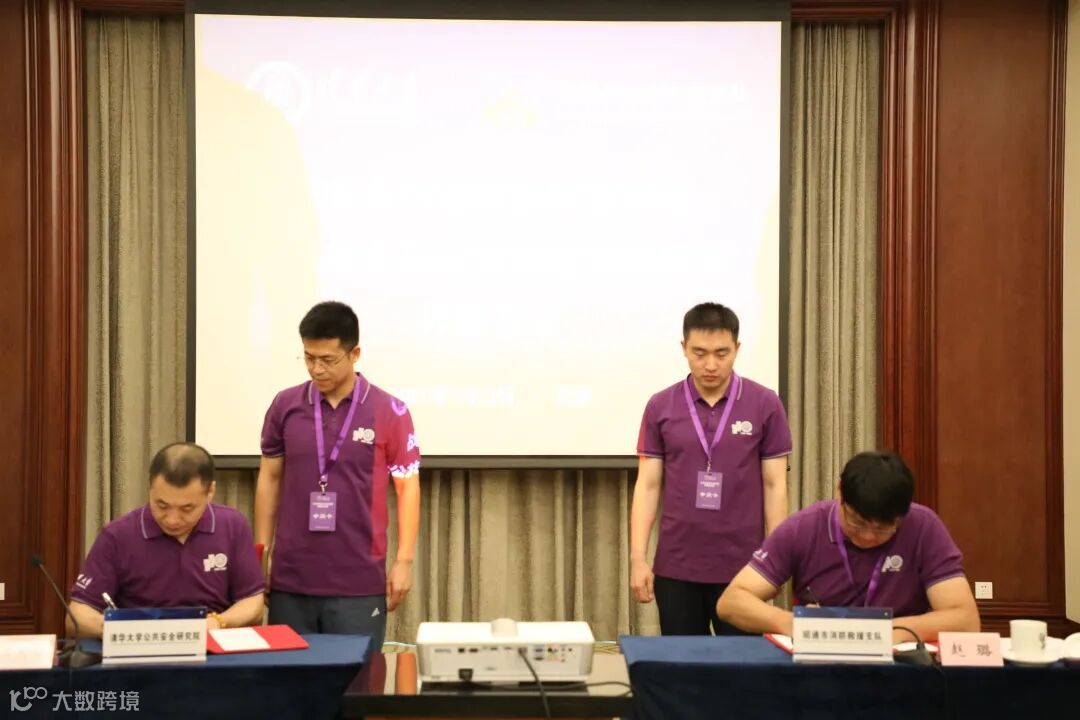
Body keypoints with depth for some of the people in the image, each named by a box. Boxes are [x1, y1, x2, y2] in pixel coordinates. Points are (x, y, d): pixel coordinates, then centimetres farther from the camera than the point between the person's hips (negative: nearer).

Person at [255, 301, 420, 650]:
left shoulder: (389, 412, -4)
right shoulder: (285, 406, 4)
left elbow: (407, 487, -1)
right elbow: (269, 479, 11)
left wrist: (404, 561, -6)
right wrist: (262, 552, 8)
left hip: (360, 581, -2)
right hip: (290, 578, 3)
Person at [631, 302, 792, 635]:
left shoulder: (765, 405, -2)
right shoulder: (660, 407, 1)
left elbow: (775, 485, 0)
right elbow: (648, 484, 2)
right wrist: (638, 558, -4)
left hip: (742, 566, -1)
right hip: (676, 567, 1)